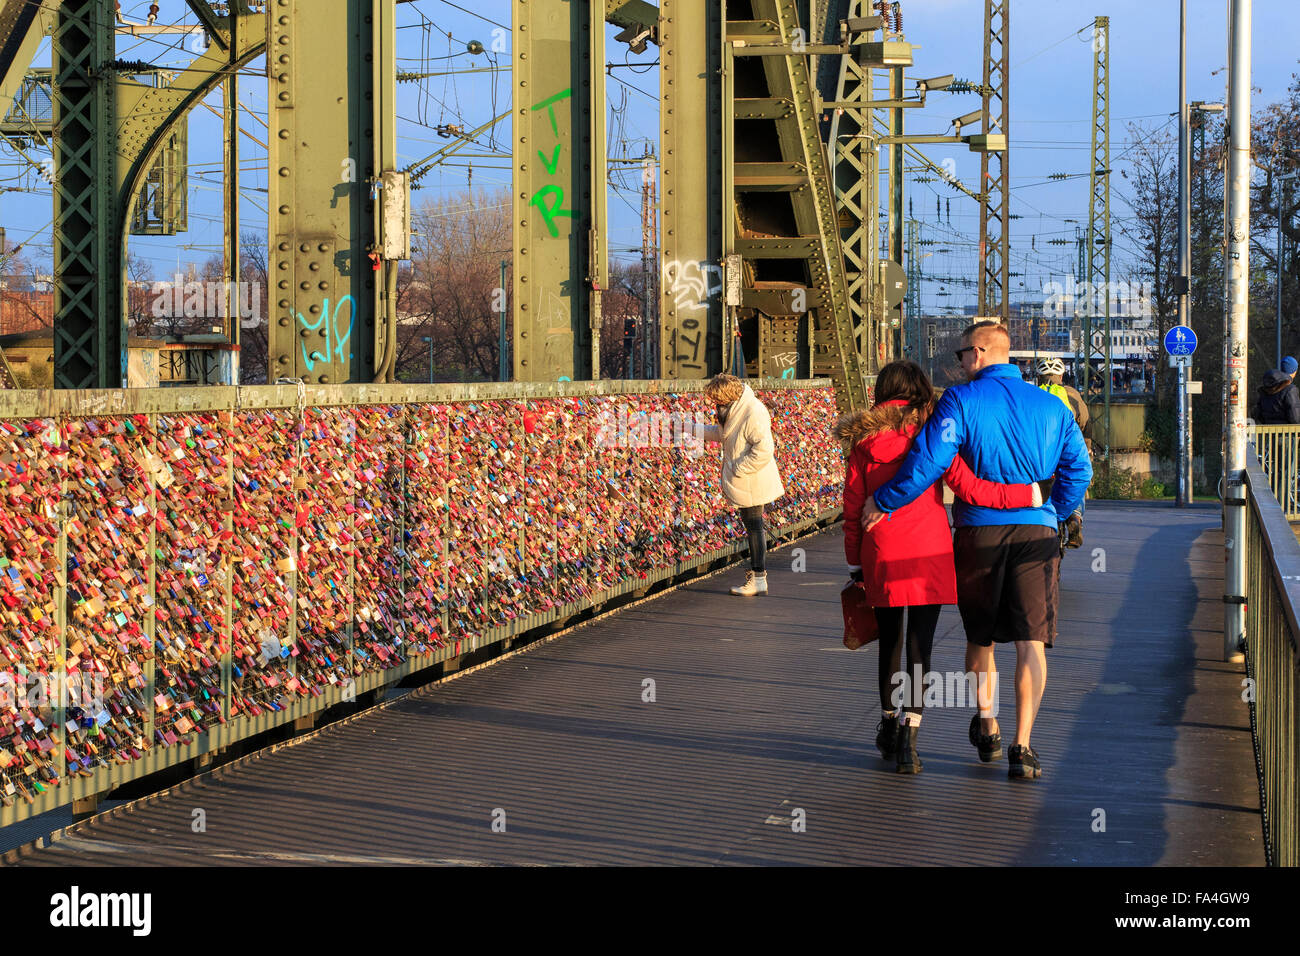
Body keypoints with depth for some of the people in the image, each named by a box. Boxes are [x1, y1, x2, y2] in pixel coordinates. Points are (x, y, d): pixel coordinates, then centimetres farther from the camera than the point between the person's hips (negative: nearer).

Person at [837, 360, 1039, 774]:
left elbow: (852, 507, 6)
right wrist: (1029, 494, -6)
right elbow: (968, 488, -10)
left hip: (881, 554, 2)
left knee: (889, 641, 18)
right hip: (927, 553, -2)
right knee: (919, 645, -2)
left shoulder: (864, 438, 4)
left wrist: (855, 564, 13)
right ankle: (908, 738, -11)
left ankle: (889, 726, 30)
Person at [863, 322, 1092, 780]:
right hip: (1037, 531, 2)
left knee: (980, 636, 18)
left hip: (979, 531, -1)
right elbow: (1078, 470, 8)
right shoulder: (1052, 406, 8)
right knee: (1031, 641, -2)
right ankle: (1021, 747, -10)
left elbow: (927, 462, -14)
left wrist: (881, 501, -4)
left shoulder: (962, 401, -5)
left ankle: (987, 727, 28)